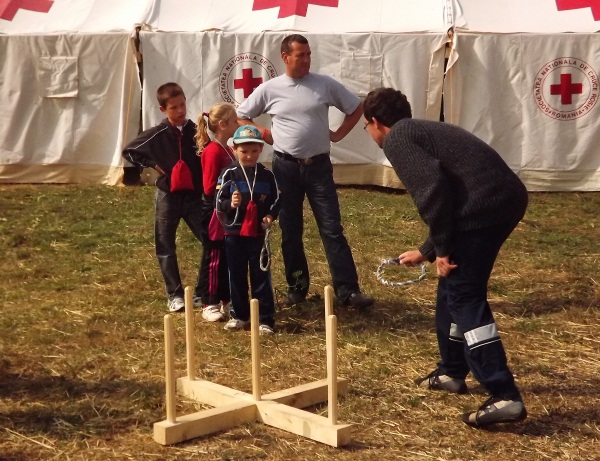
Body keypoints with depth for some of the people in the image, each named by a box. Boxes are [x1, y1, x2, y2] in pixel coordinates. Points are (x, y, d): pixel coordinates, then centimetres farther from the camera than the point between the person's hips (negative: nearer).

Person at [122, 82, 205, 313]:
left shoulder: (196, 131, -3)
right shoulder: (158, 134, -6)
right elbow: (128, 151, 2)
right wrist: (152, 164, -5)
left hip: (194, 196, 1)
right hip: (167, 196, -1)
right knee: (165, 248, 6)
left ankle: (202, 293, 9)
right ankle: (174, 295, 19)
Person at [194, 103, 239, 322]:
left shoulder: (227, 150, 12)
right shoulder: (213, 151, -17)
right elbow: (209, 188, -19)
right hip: (216, 215, -9)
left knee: (229, 260, 14)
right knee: (214, 260, -1)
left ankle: (226, 301, 23)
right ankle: (209, 305, 7)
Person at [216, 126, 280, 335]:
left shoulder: (267, 175, 0)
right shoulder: (229, 174, -2)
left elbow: (276, 200, 7)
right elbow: (219, 202, -3)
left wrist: (270, 216, -11)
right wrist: (230, 204, -24)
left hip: (258, 233, 0)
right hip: (234, 233, 0)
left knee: (261, 276, 3)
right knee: (237, 276, 10)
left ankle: (265, 319, 8)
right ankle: (239, 315, 23)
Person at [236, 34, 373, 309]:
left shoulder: (325, 84, -1)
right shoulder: (269, 89, 0)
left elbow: (356, 108, 11)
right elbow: (240, 117, 11)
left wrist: (338, 134, 2)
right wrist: (264, 134, -1)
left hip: (318, 165, -1)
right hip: (285, 166, 1)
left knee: (332, 229, -3)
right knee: (290, 231, 8)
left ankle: (347, 290, -1)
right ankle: (297, 286, 22)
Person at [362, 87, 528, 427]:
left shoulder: (396, 139, 1)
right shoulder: (425, 131, 29)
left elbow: (431, 188, -16)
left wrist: (442, 249, -9)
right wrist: (426, 252, 44)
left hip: (484, 206, -10)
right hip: (508, 198, 10)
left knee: (465, 298, -5)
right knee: (454, 287, 22)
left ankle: (505, 397, -9)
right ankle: (452, 372, 35)